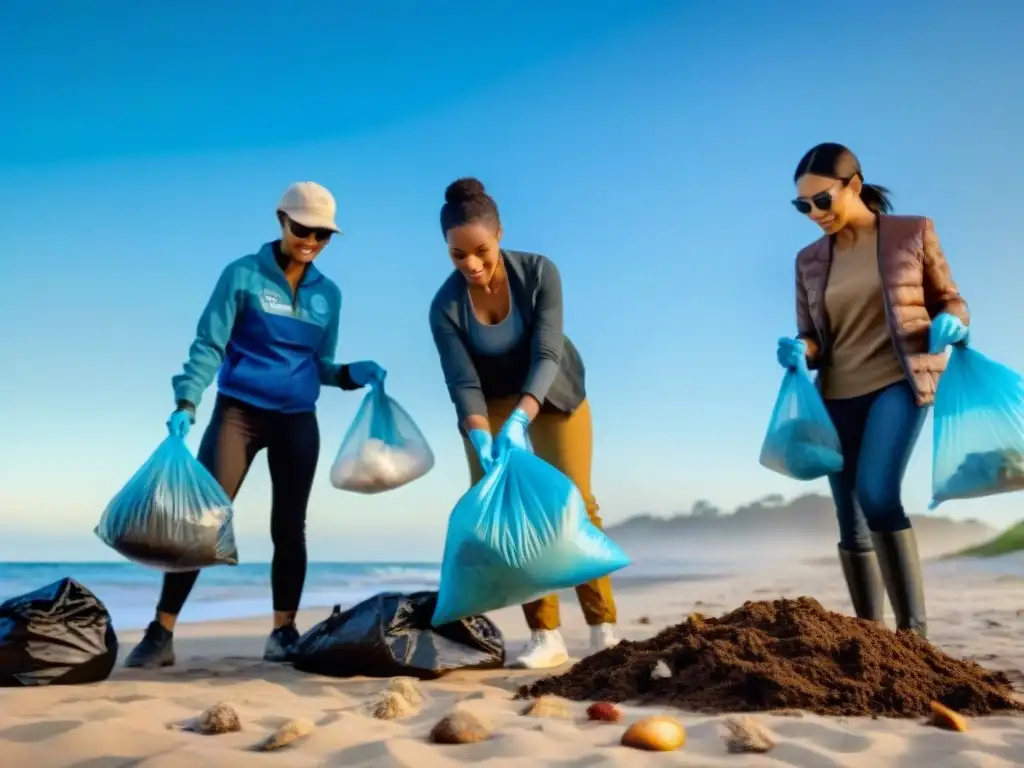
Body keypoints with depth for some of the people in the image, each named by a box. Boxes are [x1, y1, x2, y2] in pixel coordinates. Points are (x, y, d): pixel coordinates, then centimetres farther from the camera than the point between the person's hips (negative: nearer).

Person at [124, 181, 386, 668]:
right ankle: (161, 632, -2)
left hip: (297, 422, 4)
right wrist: (186, 403, -22)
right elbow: (208, 346, -10)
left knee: (289, 526, 6)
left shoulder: (328, 294, 8)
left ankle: (284, 631, 15)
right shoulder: (243, 275, -4)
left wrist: (354, 374, -7)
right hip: (238, 412, -4)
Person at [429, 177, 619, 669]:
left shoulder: (539, 272, -24)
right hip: (492, 406, 1)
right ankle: (546, 637, -2)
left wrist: (519, 421, -46)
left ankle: (604, 630, 1)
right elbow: (463, 383, -25)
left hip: (554, 396, -1)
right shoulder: (446, 306, -21)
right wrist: (481, 439, -44)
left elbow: (547, 355, -31)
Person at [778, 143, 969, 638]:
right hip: (839, 397, 4)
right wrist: (799, 353, -12)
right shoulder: (809, 261, 8)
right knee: (851, 524, 6)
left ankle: (914, 629, -14)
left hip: (899, 381, -4)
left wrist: (950, 324, -15)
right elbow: (811, 339, 11)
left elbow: (950, 299, 8)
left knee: (877, 493, -25)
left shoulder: (913, 232, 2)